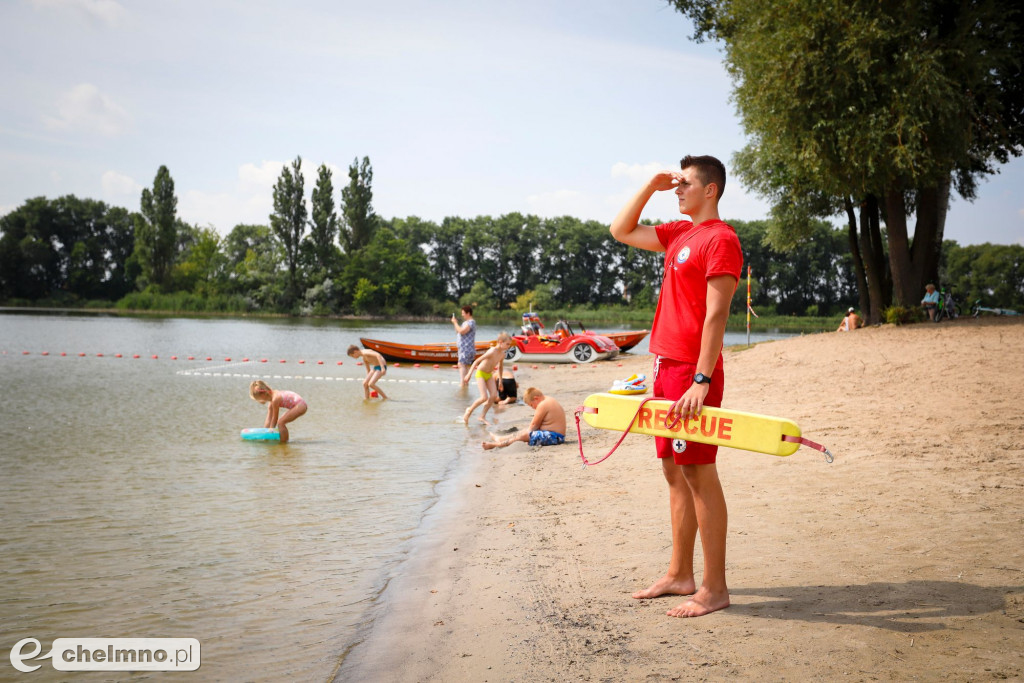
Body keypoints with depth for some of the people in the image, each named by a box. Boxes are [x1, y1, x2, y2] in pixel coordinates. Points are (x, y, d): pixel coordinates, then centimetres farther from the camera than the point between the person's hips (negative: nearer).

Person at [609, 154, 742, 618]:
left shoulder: (720, 239, -10)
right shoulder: (679, 233, 17)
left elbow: (716, 315, -18)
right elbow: (621, 231, 27)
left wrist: (701, 380, -23)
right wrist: (651, 187, 17)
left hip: (693, 371, -9)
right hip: (666, 367, 9)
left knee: (698, 474, -6)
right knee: (674, 471, 12)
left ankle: (714, 588, 2)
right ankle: (679, 575, 21)